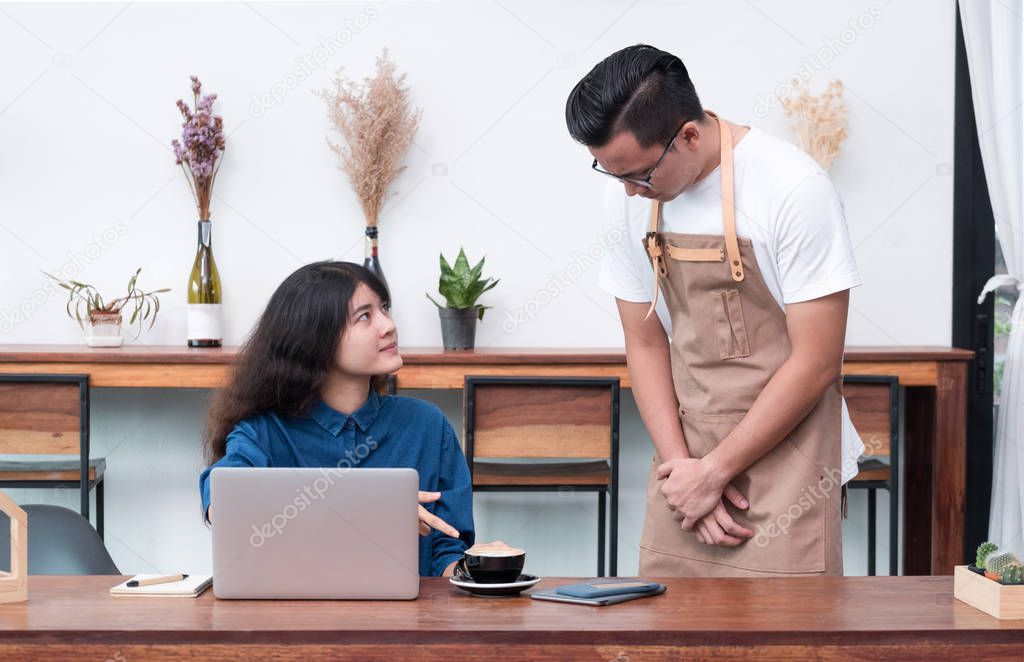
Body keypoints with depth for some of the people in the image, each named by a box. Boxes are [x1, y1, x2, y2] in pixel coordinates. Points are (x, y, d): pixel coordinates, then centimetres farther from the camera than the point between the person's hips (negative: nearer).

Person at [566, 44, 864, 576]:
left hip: (783, 451, -5)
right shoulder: (629, 197, 0)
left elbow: (816, 363, -15)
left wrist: (714, 471, -12)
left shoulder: (793, 188, -17)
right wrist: (681, 465, -5)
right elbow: (646, 344, 6)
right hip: (685, 457, 5)